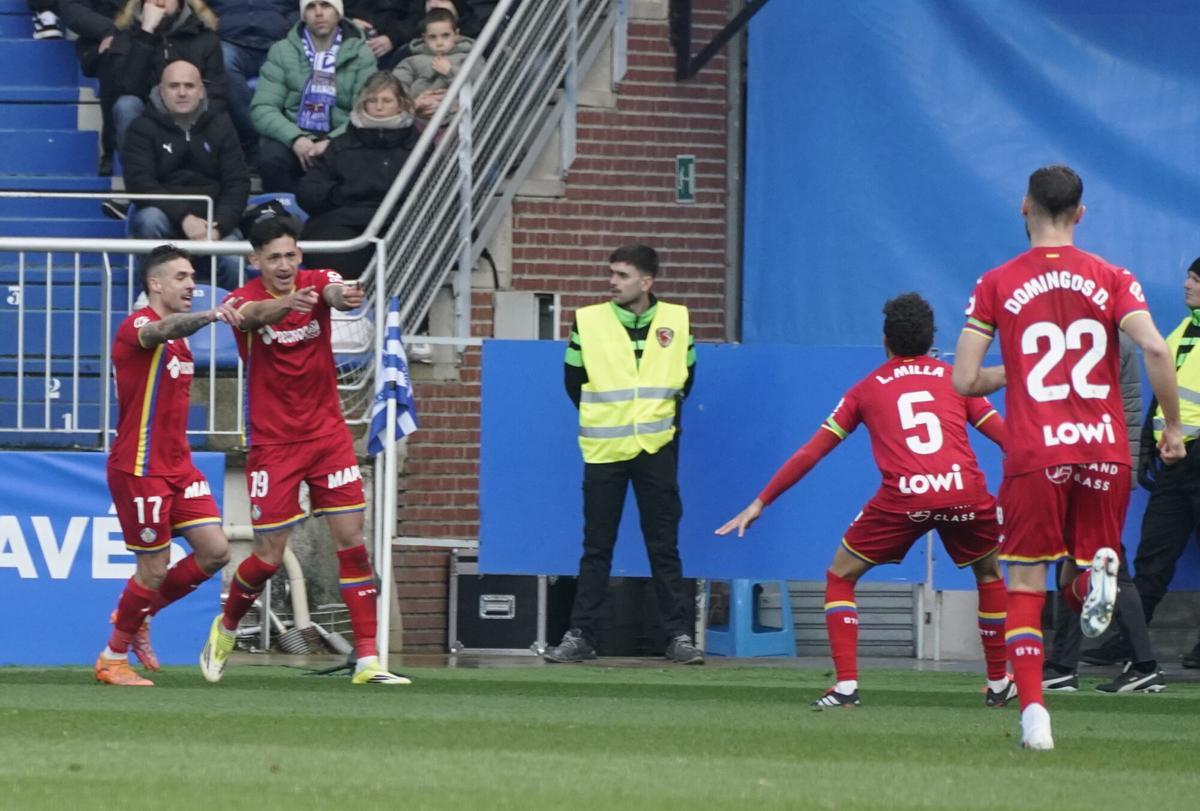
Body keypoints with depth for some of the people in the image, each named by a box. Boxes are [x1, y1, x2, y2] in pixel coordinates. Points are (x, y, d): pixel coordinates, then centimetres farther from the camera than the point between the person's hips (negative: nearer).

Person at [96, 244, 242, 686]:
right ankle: (112, 658, 12)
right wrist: (209, 315, -57)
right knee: (155, 568, -5)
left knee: (215, 552, 0)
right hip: (140, 469, -8)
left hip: (177, 467, 8)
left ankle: (137, 614, 18)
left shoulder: (178, 342, 15)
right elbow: (164, 329, -38)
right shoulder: (137, 326, -13)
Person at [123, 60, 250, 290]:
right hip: (166, 216, -1)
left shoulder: (220, 125, 9)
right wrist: (184, 218, -25)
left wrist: (219, 226, -16)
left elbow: (238, 184, 3)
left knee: (233, 260, -30)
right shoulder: (143, 128, 2)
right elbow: (139, 183, -12)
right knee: (150, 218, -36)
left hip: (214, 221, 1)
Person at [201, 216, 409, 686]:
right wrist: (286, 304, -58)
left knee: (351, 540, -5)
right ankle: (225, 629, 28)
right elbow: (256, 314, -34)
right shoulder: (243, 299, -9)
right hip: (272, 443, -2)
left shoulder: (315, 283, -3)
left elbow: (337, 293, -28)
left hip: (327, 434, 2)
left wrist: (341, 296, -54)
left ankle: (367, 660, -2)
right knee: (269, 556, -2)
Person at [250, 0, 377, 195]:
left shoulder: (360, 54, 6)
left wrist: (332, 142, -22)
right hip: (292, 137, 0)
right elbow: (262, 109, -2)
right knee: (271, 157, -33)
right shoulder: (281, 52, 7)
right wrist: (295, 138, -21)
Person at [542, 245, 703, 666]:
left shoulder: (676, 321, 0)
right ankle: (580, 635, 7)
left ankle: (679, 635, 6)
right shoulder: (589, 321, -4)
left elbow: (687, 375, 14)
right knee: (597, 548, 3)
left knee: (664, 547, 3)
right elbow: (573, 379, 6)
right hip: (604, 450, 0)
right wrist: (602, 418, 9)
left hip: (657, 449, 0)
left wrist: (661, 415, 12)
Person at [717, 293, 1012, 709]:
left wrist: (761, 502, 27)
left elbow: (811, 452, 21)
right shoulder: (956, 378, 22)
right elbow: (1004, 435, 18)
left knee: (840, 577, 16)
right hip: (965, 490, 1)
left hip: (904, 497, -1)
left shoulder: (866, 389, 21)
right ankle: (999, 683, 29)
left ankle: (846, 685, 1)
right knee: (990, 575, 29)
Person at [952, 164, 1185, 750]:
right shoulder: (1111, 279, 4)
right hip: (1105, 452, 1)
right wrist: (1172, 427, 1)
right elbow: (1155, 350, -10)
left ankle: (1033, 713, -11)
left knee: (1025, 587, 5)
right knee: (1080, 586, 16)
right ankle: (1099, 570, -22)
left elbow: (964, 381, -1)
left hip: (1034, 455, -1)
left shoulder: (996, 285, 2)